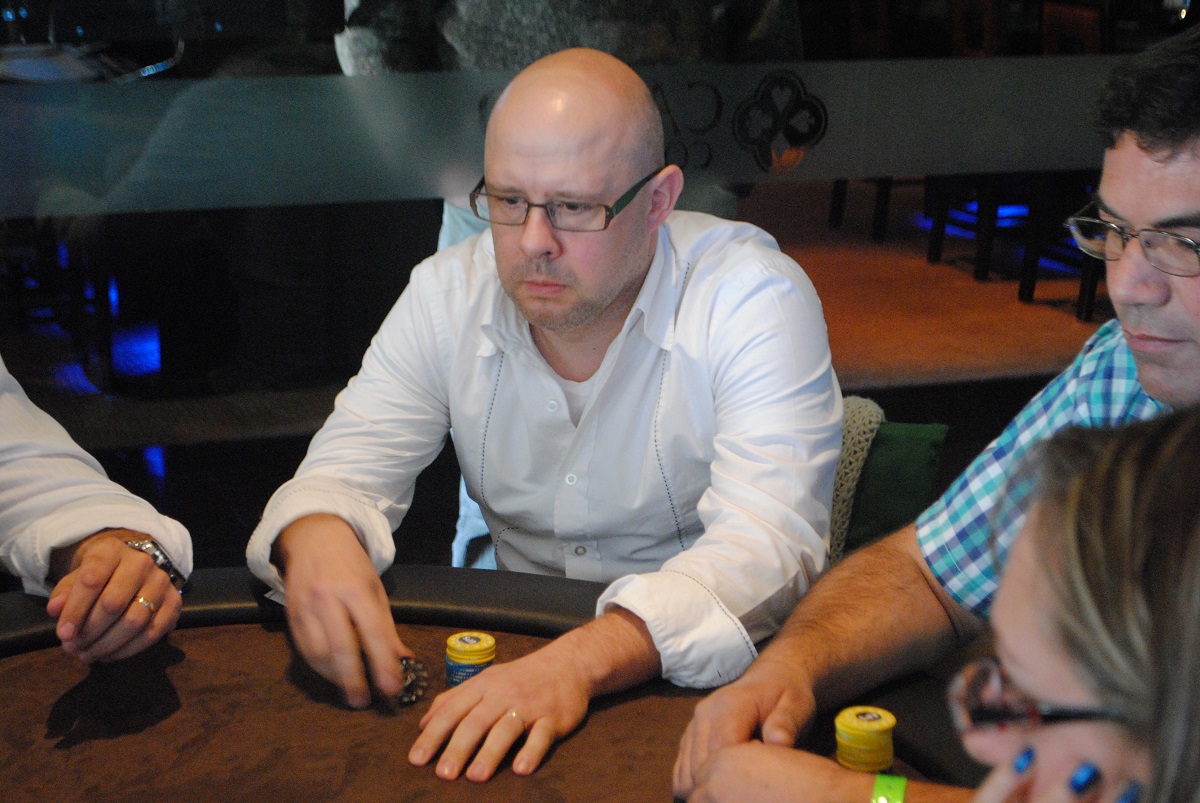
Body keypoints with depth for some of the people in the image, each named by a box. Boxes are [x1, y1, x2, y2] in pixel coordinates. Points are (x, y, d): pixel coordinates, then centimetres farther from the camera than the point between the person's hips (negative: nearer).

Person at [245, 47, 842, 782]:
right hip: (512, 652, 3)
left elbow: (768, 542, -27)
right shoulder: (448, 294, -2)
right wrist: (314, 534, -27)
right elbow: (348, 472, -1)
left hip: (710, 668, -2)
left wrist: (583, 660, -43)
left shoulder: (754, 300, -16)